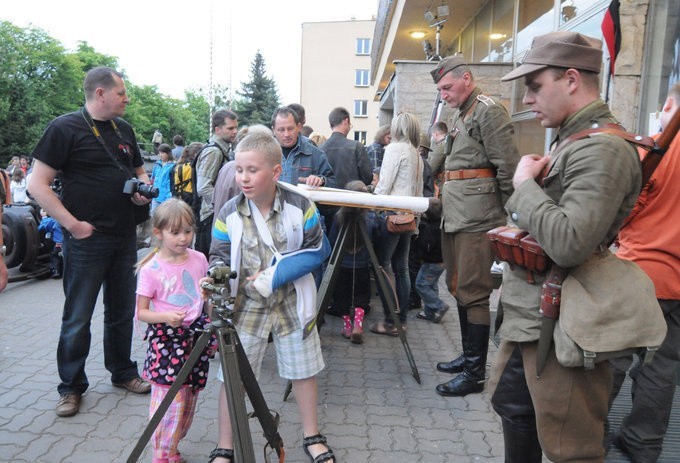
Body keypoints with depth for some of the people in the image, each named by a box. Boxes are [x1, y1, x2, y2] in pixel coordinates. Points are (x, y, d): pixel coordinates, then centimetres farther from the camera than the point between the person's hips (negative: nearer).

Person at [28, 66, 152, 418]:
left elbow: (139, 171, 23)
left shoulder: (123, 129, 11)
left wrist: (143, 188, 0)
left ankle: (123, 372, 31)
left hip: (124, 238, 6)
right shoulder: (65, 128, -9)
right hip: (86, 240, -6)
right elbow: (38, 185, -12)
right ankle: (71, 387, 20)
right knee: (77, 319, 4)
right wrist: (73, 224, -16)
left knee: (122, 311, 15)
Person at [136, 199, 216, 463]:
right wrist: (165, 317, -24)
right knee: (169, 399, -5)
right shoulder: (150, 270, -11)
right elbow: (141, 312, -7)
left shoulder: (198, 259, 2)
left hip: (196, 336, 5)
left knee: (188, 400, 13)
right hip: (165, 339, -5)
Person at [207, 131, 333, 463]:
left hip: (292, 304, 0)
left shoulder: (300, 207, -13)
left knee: (303, 371, 14)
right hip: (245, 306, 0)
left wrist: (276, 275, -19)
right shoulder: (229, 214, -10)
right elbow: (219, 257, -3)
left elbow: (318, 249, -10)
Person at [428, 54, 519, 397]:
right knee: (458, 288, 15)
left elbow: (507, 166, -13)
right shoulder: (457, 116, 21)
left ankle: (475, 373, 5)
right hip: (454, 215, 10)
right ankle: (468, 356, 29)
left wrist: (509, 214, -10)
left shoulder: (488, 110, -8)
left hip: (477, 218, -9)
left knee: (473, 293, -5)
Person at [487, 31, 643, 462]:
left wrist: (525, 184, -19)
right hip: (530, 317, 10)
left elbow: (569, 244, -31)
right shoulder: (571, 139, 12)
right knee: (512, 405, 25)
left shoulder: (602, 148, -20)